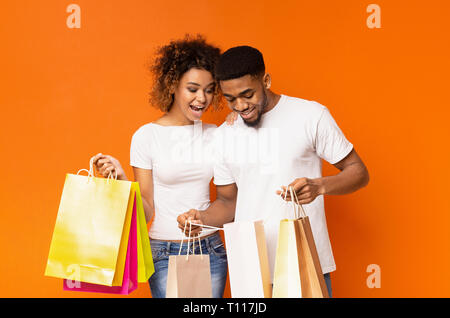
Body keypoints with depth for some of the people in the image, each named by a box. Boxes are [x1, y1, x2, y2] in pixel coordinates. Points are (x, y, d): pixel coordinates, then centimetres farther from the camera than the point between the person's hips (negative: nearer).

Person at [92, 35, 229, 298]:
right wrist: (121, 178, -19)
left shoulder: (214, 135, 6)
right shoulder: (147, 136, -5)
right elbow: (146, 210, -3)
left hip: (211, 252, 3)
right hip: (166, 254, -3)